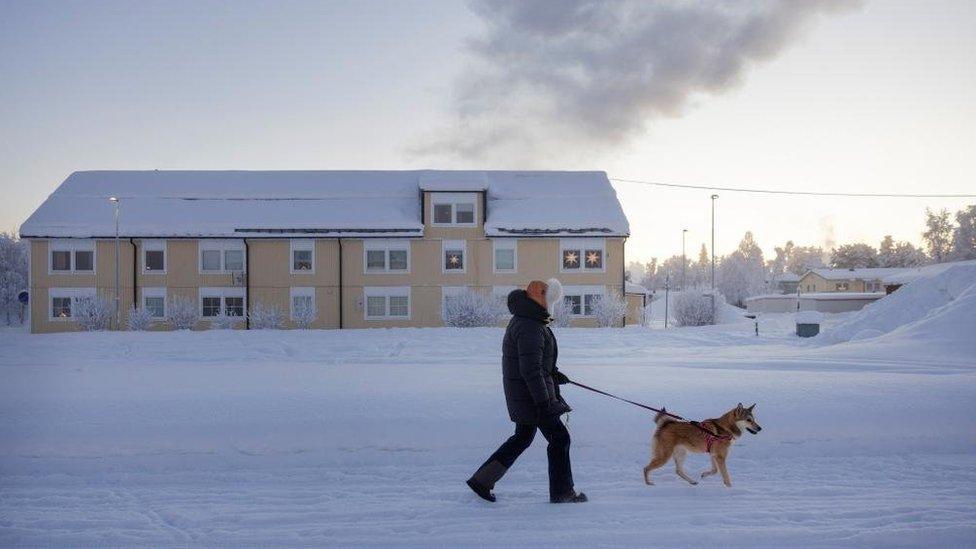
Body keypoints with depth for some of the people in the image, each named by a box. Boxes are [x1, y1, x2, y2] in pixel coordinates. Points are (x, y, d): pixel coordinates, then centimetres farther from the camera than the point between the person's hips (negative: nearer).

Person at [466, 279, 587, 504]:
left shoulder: (523, 321, 12)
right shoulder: (530, 328, -22)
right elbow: (530, 369, -27)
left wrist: (552, 373, 29)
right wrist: (543, 402, -27)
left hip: (523, 393, 11)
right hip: (531, 393, -11)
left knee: (523, 437, 19)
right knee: (559, 437, -1)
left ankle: (482, 479, 21)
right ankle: (562, 492, 8)